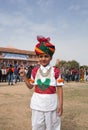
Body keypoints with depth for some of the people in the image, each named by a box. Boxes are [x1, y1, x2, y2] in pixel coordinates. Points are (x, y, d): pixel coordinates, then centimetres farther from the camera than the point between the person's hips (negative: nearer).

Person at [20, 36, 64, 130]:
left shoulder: (55, 71, -7)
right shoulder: (35, 70, 0)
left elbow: (59, 88, -3)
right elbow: (30, 86, 10)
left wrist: (60, 104, -5)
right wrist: (24, 76, -2)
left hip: (51, 103, -2)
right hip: (37, 103, 2)